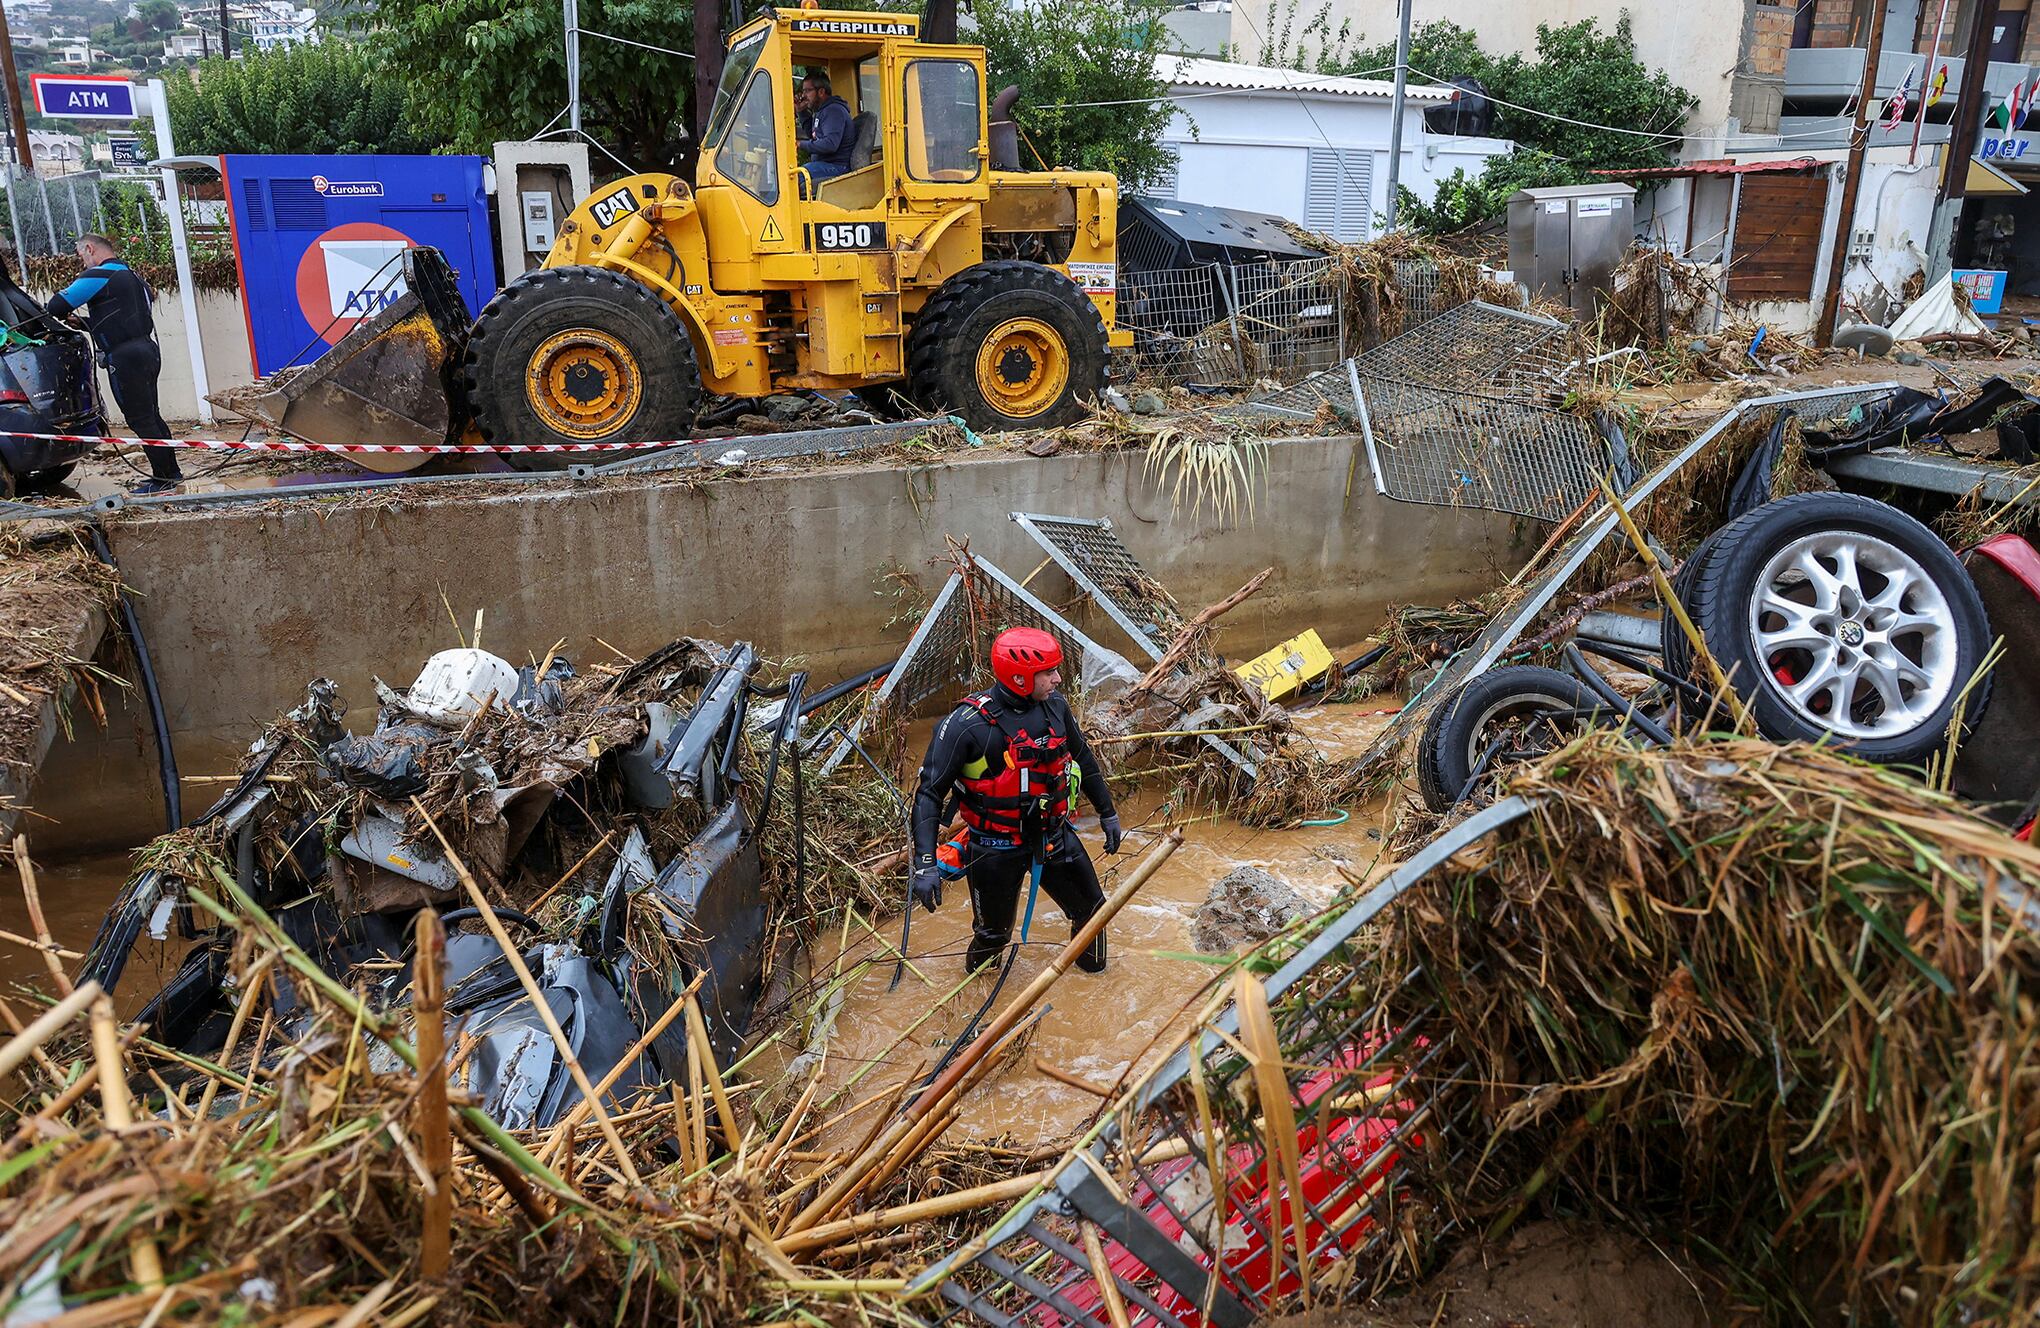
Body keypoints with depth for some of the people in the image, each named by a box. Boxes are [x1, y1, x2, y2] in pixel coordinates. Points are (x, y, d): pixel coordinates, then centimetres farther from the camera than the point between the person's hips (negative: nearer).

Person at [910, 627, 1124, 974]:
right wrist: (925, 864, -26)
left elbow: (1083, 760, 11)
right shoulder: (967, 724, -24)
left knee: (1093, 911, 17)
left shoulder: (1054, 705, -7)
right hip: (995, 850, -4)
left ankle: (1092, 966, 48)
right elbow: (930, 793, -20)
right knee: (993, 934, 13)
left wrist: (1107, 813, 19)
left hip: (1054, 837, 5)